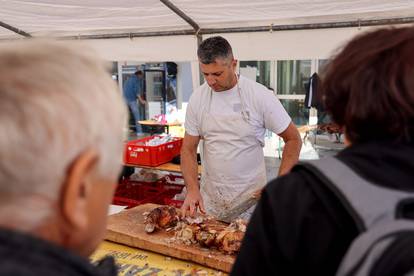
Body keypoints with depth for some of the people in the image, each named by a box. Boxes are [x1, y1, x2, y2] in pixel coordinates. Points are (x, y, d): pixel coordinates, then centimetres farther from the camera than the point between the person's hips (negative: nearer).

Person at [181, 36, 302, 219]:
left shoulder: (260, 96, -13)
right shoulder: (197, 98, -4)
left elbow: (293, 139, -6)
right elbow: (188, 149, 1)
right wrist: (192, 189, -14)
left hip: (250, 198, -2)